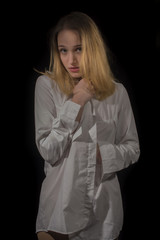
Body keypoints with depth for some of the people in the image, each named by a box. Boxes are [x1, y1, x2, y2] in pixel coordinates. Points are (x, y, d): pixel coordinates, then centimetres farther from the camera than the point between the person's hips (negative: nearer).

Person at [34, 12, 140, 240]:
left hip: (103, 207, 2)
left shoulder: (117, 92, 0)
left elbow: (133, 148, 6)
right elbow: (48, 151, -12)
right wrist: (75, 103, -18)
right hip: (60, 207, -2)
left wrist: (103, 154, -12)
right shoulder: (47, 85, -7)